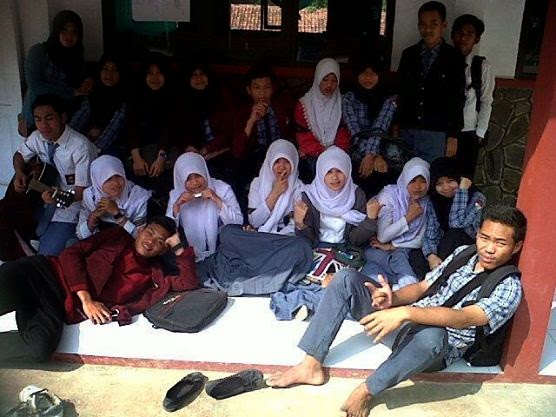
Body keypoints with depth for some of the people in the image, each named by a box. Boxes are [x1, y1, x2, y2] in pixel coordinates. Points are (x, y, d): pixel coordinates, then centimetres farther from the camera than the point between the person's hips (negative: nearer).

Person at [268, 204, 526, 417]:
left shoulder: (509, 288, -10)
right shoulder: (463, 253, 9)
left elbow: (464, 318, -26)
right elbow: (422, 287, 9)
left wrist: (405, 312, -39)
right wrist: (393, 298, -15)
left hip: (437, 348, -6)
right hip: (405, 322, 6)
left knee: (432, 334, -44)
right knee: (347, 279, -11)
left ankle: (367, 390, -21)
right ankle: (311, 365, -13)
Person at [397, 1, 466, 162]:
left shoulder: (454, 58, 2)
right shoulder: (408, 54, 10)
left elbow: (457, 99, 1)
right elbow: (399, 91, 12)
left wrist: (453, 136, -2)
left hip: (436, 133, -2)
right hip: (406, 131, 2)